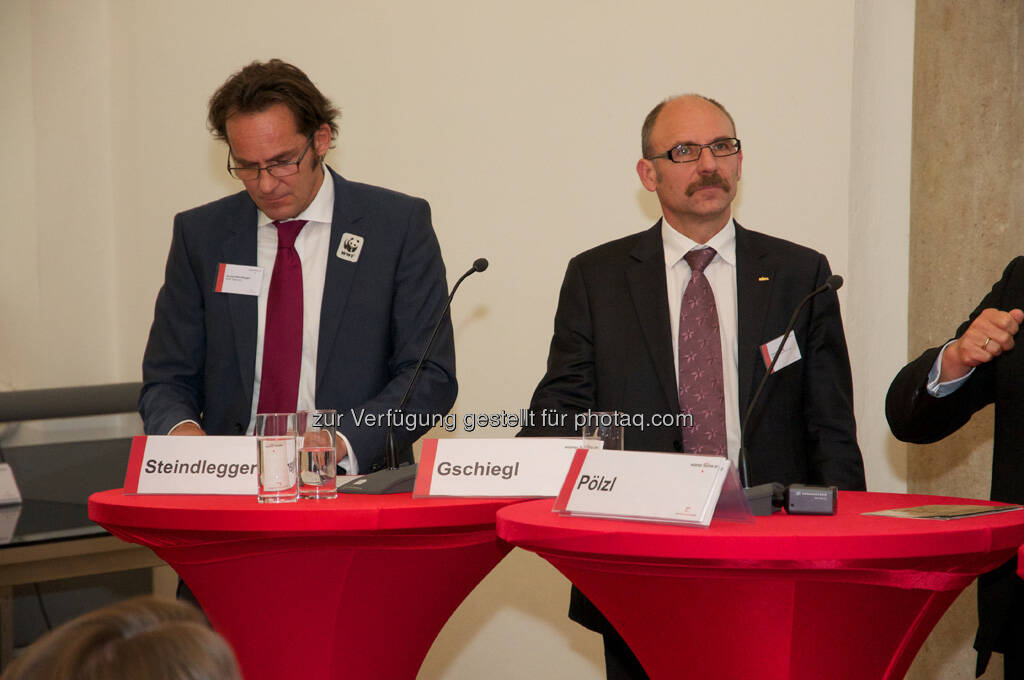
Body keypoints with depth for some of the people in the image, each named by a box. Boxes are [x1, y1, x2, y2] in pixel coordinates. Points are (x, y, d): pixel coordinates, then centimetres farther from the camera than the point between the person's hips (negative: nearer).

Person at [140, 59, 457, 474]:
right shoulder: (199, 234, 9)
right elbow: (167, 378, 12)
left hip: (354, 480, -2)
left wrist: (341, 440, -18)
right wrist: (181, 428, -13)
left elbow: (431, 377, -1)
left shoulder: (400, 225, 2)